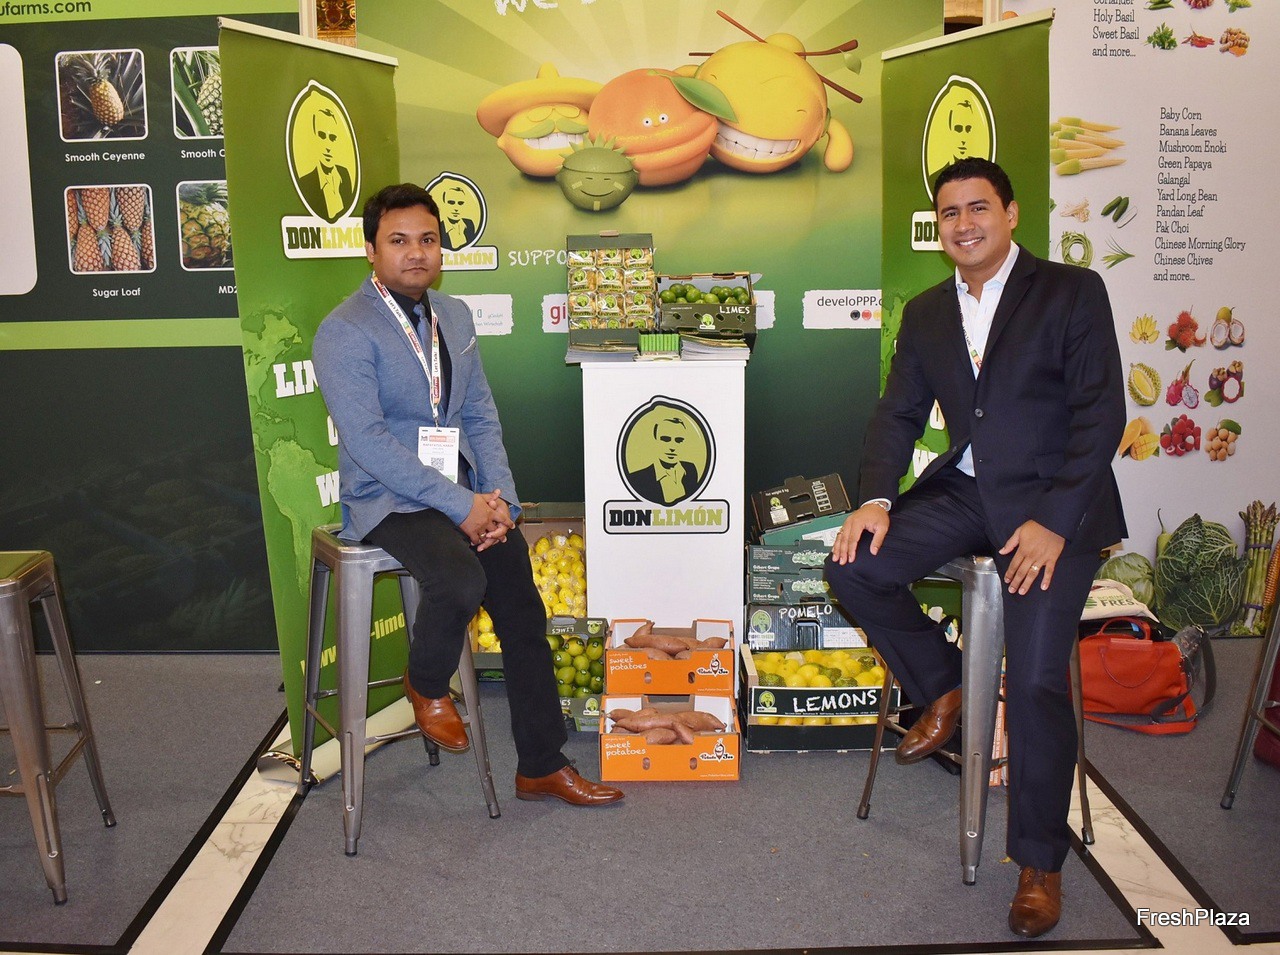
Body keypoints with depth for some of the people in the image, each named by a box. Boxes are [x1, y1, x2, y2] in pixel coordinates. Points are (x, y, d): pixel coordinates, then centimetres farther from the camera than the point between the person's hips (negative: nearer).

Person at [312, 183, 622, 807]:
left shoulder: (454, 316, 12)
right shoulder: (345, 332, -10)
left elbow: (480, 417, 12)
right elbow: (368, 441, -19)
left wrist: (500, 497, -5)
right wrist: (462, 505, -22)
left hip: (464, 491, 6)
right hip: (387, 499, -6)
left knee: (521, 603, -3)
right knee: (461, 580, -32)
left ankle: (540, 767, 12)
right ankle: (426, 686, 2)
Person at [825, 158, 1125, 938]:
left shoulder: (1073, 291, -3)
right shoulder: (926, 312, 13)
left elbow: (1101, 412, -10)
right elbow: (899, 413, 10)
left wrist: (1053, 520, -19)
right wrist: (876, 499, -8)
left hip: (1054, 502, -5)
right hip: (965, 491, 5)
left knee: (1037, 678, -15)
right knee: (854, 567, -16)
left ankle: (1040, 863, 5)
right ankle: (943, 685, 10)